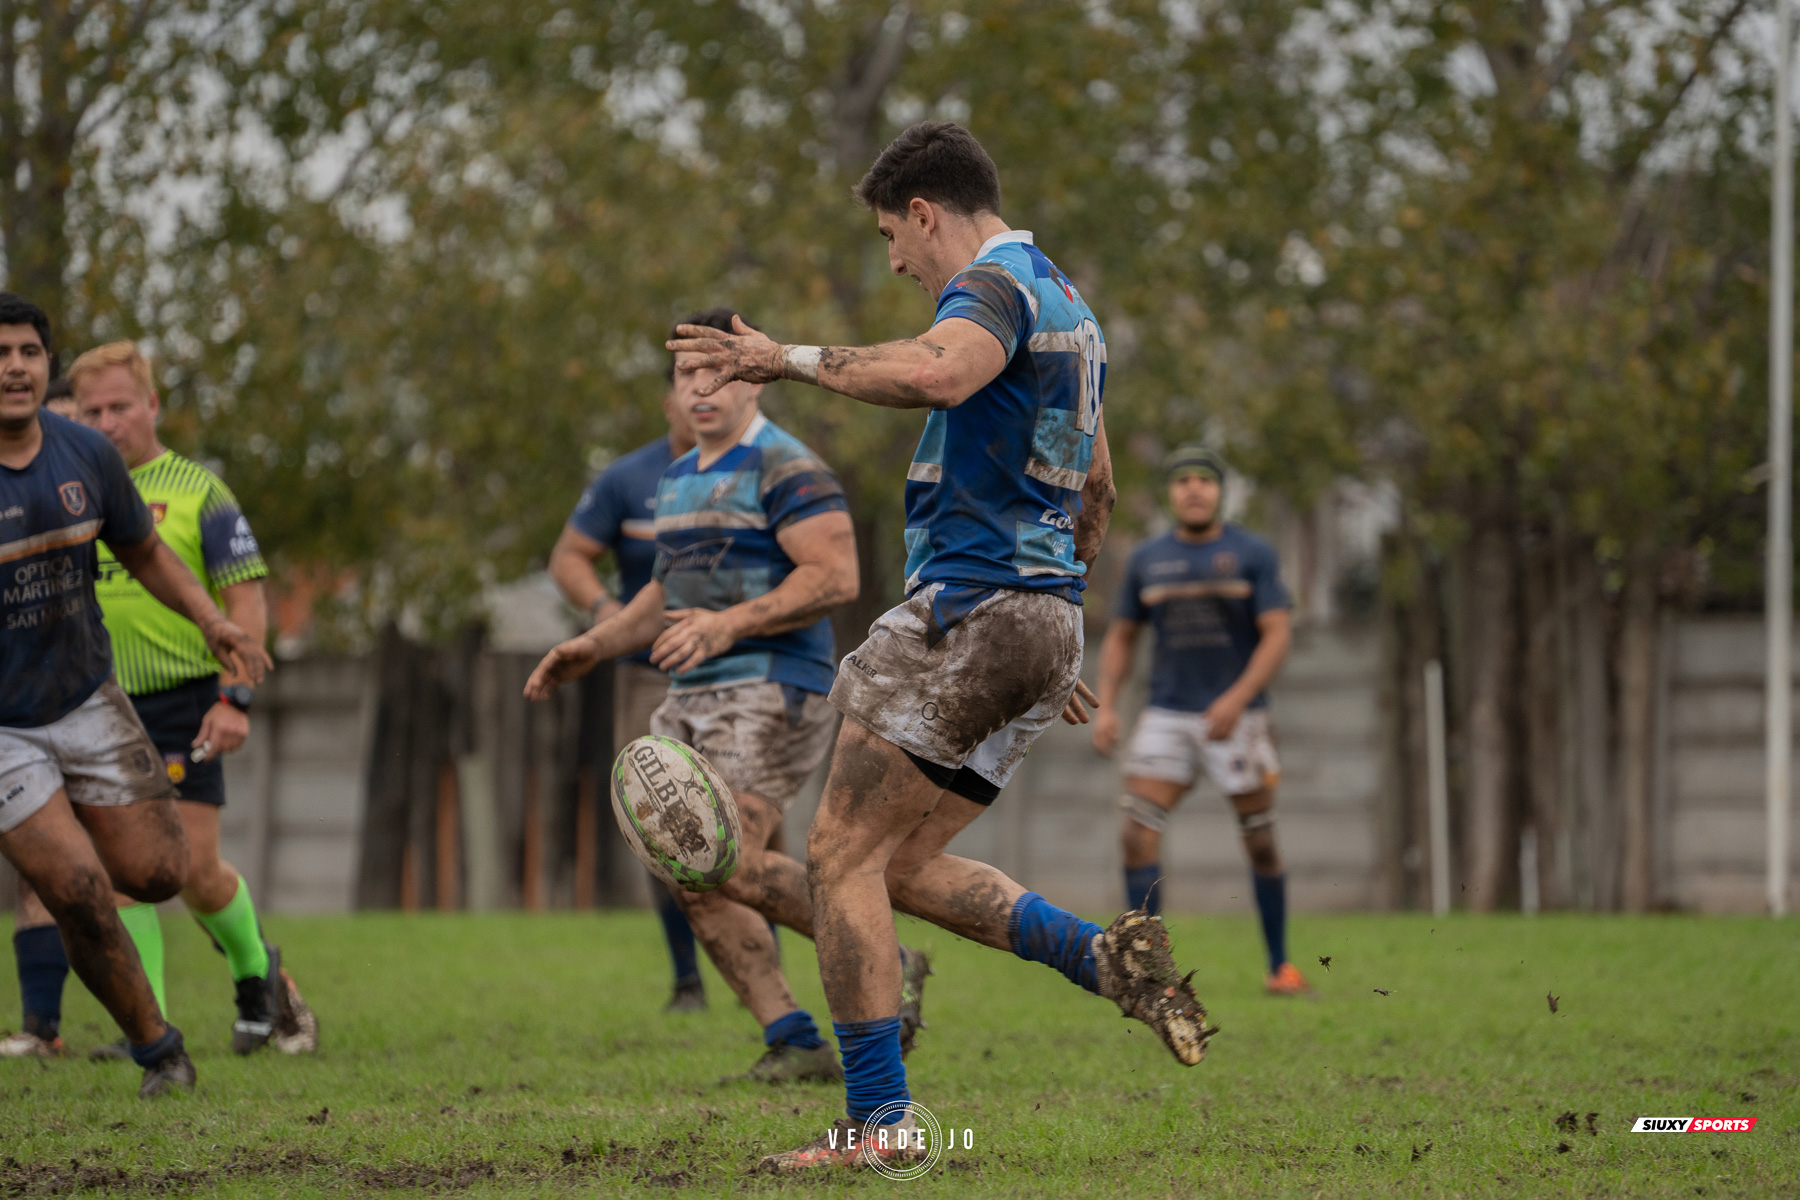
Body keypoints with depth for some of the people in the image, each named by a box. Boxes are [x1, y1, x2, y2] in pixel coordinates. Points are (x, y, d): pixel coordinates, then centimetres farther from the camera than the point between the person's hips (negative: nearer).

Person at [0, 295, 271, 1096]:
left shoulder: (86, 454, -3)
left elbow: (145, 554, 11)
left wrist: (211, 621, -4)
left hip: (86, 701, 4)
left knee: (155, 875, 1)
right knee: (81, 898, -12)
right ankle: (156, 1046, 9)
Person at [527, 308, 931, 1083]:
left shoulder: (785, 469, -10)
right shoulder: (680, 479, 19)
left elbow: (835, 578, -19)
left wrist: (729, 624, -26)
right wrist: (593, 646, 21)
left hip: (769, 691, -9)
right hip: (691, 698, 9)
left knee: (733, 865, -20)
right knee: (693, 880, -2)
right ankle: (794, 1042, 0)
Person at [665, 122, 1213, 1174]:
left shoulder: (994, 285, -9)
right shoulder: (1069, 306, 22)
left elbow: (938, 374, -34)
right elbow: (1096, 490, 30)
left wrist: (793, 361, -27)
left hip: (971, 605, -10)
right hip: (1047, 620, 10)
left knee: (844, 854, -6)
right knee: (909, 866, 13)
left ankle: (878, 1121, -10)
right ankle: (1107, 957, -2)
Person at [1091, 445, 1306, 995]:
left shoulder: (1252, 554, -2)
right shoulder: (1147, 559, 7)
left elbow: (1277, 635, -9)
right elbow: (1120, 637, 15)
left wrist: (1237, 698, -22)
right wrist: (1106, 706, 1)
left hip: (1236, 717, -2)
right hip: (1167, 717, 2)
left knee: (1260, 843, 1)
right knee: (1138, 835, -12)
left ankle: (1280, 965, 15)